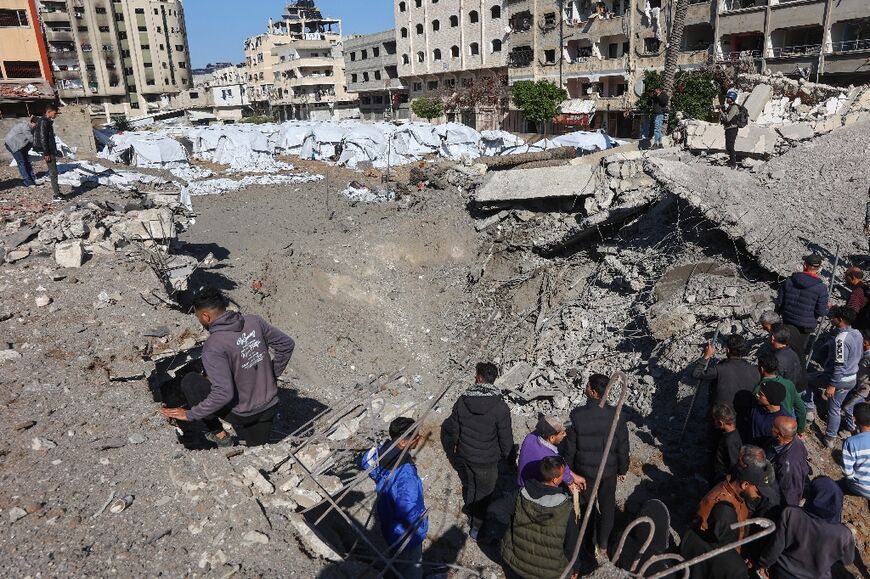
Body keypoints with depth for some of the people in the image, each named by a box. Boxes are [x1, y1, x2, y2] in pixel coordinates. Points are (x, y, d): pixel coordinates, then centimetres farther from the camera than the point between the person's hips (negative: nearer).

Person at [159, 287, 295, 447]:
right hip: (270, 407, 7)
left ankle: (219, 434, 13)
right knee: (257, 444, 36)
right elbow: (287, 344, 2)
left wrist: (190, 414, -15)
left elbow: (223, 393, -28)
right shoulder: (254, 321, -7)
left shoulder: (213, 346, -23)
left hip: (242, 414, -7)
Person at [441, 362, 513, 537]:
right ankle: (476, 526, 32)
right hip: (487, 462, -3)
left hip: (464, 456, 4)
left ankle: (470, 514, 51)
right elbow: (506, 438, -14)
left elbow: (452, 428, -1)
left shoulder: (462, 401, -14)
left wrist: (452, 446, 18)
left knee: (468, 487, 28)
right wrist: (504, 454, 6)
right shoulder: (500, 407, -24)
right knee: (483, 493, 18)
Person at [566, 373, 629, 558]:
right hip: (609, 471, 1)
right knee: (607, 507, 21)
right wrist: (622, 469, 7)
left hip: (584, 470, -1)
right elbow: (622, 448, -10)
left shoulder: (577, 415, -23)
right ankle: (603, 545, 36)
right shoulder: (616, 416, -20)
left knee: (589, 505, 21)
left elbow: (570, 447, -12)